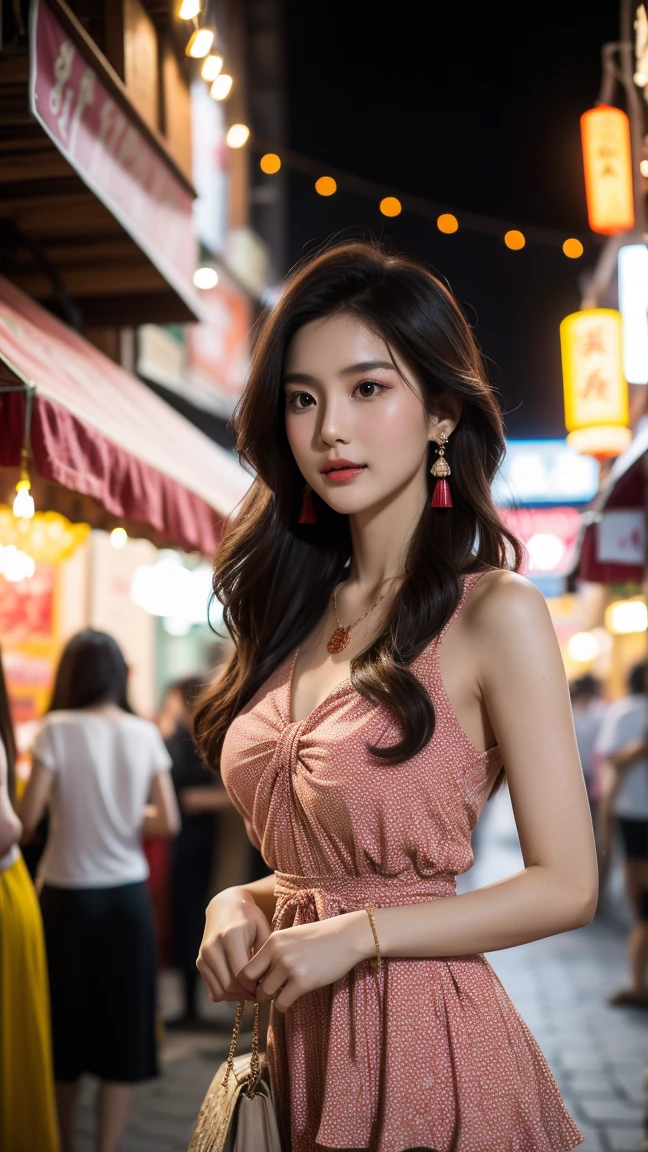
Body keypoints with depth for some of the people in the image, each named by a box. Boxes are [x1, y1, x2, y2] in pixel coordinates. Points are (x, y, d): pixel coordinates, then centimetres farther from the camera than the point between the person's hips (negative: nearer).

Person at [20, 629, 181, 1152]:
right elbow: (168, 822, -3)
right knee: (122, 1027, 10)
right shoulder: (145, 733, -2)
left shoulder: (58, 729, -10)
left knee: (67, 1021, 16)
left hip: (69, 894, -1)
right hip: (127, 895, 1)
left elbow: (27, 817, -14)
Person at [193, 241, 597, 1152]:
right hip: (296, 1039, 6)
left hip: (425, 1041, -5)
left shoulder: (495, 614, -13)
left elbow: (568, 886, -13)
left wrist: (358, 934, -16)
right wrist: (238, 904, -6)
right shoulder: (300, 608, 5)